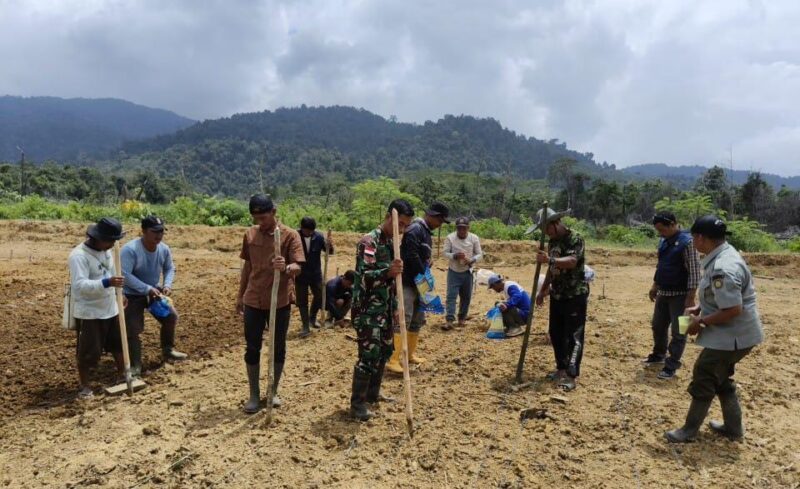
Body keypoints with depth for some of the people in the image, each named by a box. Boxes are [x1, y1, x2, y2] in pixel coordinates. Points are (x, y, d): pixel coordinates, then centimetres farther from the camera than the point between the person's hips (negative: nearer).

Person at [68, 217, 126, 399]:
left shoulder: (105, 251, 4)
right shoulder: (79, 255, -22)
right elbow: (80, 285, -32)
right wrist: (106, 283, -45)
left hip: (110, 309, 8)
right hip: (88, 312, -8)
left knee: (119, 343, 17)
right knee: (88, 351, 2)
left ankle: (122, 375, 35)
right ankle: (84, 386, 20)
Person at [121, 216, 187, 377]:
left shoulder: (164, 249, -9)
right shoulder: (130, 249, -28)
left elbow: (169, 268, 6)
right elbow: (124, 274, -32)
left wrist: (167, 285, -13)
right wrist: (147, 289, -34)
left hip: (154, 291, 6)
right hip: (132, 295, -6)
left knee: (171, 316, 9)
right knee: (133, 329, -8)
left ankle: (168, 350, 30)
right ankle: (135, 365, 6)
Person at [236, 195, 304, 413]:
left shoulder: (290, 235, -9)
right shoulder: (250, 234, 3)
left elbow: (298, 268, -17)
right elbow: (247, 266, 12)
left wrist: (286, 268, -40)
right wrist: (240, 295, 14)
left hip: (280, 302, -2)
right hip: (253, 301, 3)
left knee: (278, 348, 9)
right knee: (252, 348, 7)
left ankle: (274, 392, 26)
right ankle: (254, 395, 21)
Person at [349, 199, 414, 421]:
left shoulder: (391, 242, 11)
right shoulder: (369, 241, -17)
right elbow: (364, 277, -28)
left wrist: (395, 307, 19)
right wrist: (387, 272, -45)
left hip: (384, 309, 9)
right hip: (367, 310, -9)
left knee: (385, 350, 16)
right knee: (369, 355, -6)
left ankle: (372, 392, 32)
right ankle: (357, 404, 6)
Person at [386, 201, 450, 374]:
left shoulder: (427, 232, 16)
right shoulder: (415, 229, -15)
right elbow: (411, 256, -25)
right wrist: (424, 273, -16)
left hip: (419, 282, 10)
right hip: (407, 283, -10)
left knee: (417, 320, 16)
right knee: (403, 321, -12)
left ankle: (411, 354, 28)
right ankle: (393, 360, -10)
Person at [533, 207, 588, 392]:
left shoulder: (575, 238, -15)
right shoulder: (552, 241, 11)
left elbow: (572, 261, -32)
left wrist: (549, 259, -47)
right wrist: (543, 290, 18)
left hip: (575, 295, -8)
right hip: (557, 295, 9)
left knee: (573, 335, -6)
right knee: (555, 333, 13)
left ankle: (572, 375, -1)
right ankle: (561, 368, 25)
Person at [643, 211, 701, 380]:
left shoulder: (686, 241, -18)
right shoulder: (663, 241, 7)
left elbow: (694, 271, -20)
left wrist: (690, 297, -21)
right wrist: (654, 286, 19)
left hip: (680, 294, -8)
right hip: (663, 292, 8)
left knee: (678, 331, 2)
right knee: (658, 325, 18)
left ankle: (671, 365, 10)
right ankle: (658, 355, 37)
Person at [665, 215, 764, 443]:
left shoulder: (722, 268, -29)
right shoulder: (722, 256, 5)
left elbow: (733, 310, -30)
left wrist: (701, 321, -20)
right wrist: (700, 309, 8)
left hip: (732, 336, -10)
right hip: (732, 334, 10)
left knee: (704, 379, 1)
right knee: (721, 378, 23)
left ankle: (689, 431, 15)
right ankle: (733, 427, 36)